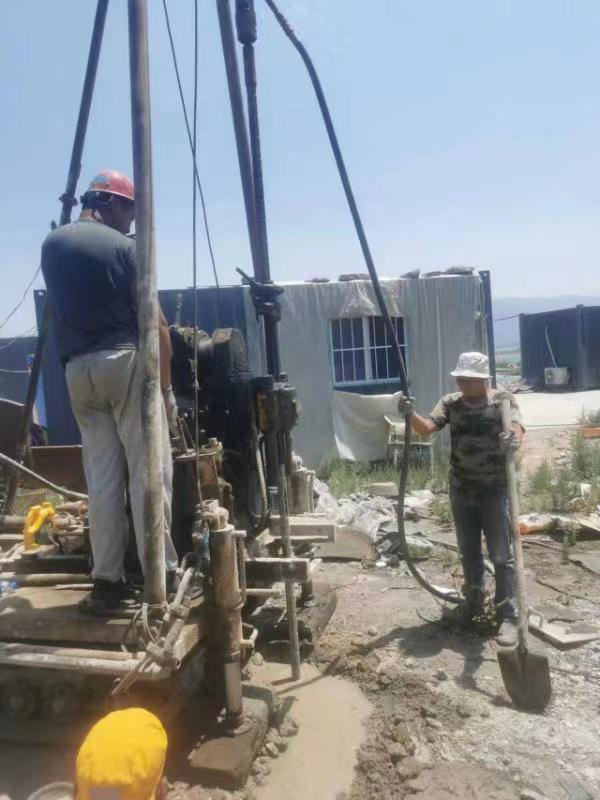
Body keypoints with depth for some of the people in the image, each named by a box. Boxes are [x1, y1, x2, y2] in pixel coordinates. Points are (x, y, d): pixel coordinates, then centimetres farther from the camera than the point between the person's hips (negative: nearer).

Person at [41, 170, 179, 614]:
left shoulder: (52, 244, 15)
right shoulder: (123, 246, -2)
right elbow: (154, 324, -8)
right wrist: (166, 386, -4)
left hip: (77, 369, 5)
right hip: (126, 362, -5)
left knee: (101, 477, 8)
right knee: (147, 472, -2)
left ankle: (107, 580, 11)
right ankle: (162, 574, 2)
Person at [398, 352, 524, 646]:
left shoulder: (503, 399, -9)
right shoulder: (451, 403, 0)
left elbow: (516, 428, -26)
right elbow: (427, 427, -12)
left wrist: (513, 440, -50)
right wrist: (410, 414, -32)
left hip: (495, 489, -4)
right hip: (461, 490, 4)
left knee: (501, 555, 2)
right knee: (468, 552, 18)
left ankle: (508, 616, 12)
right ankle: (473, 600, 38)